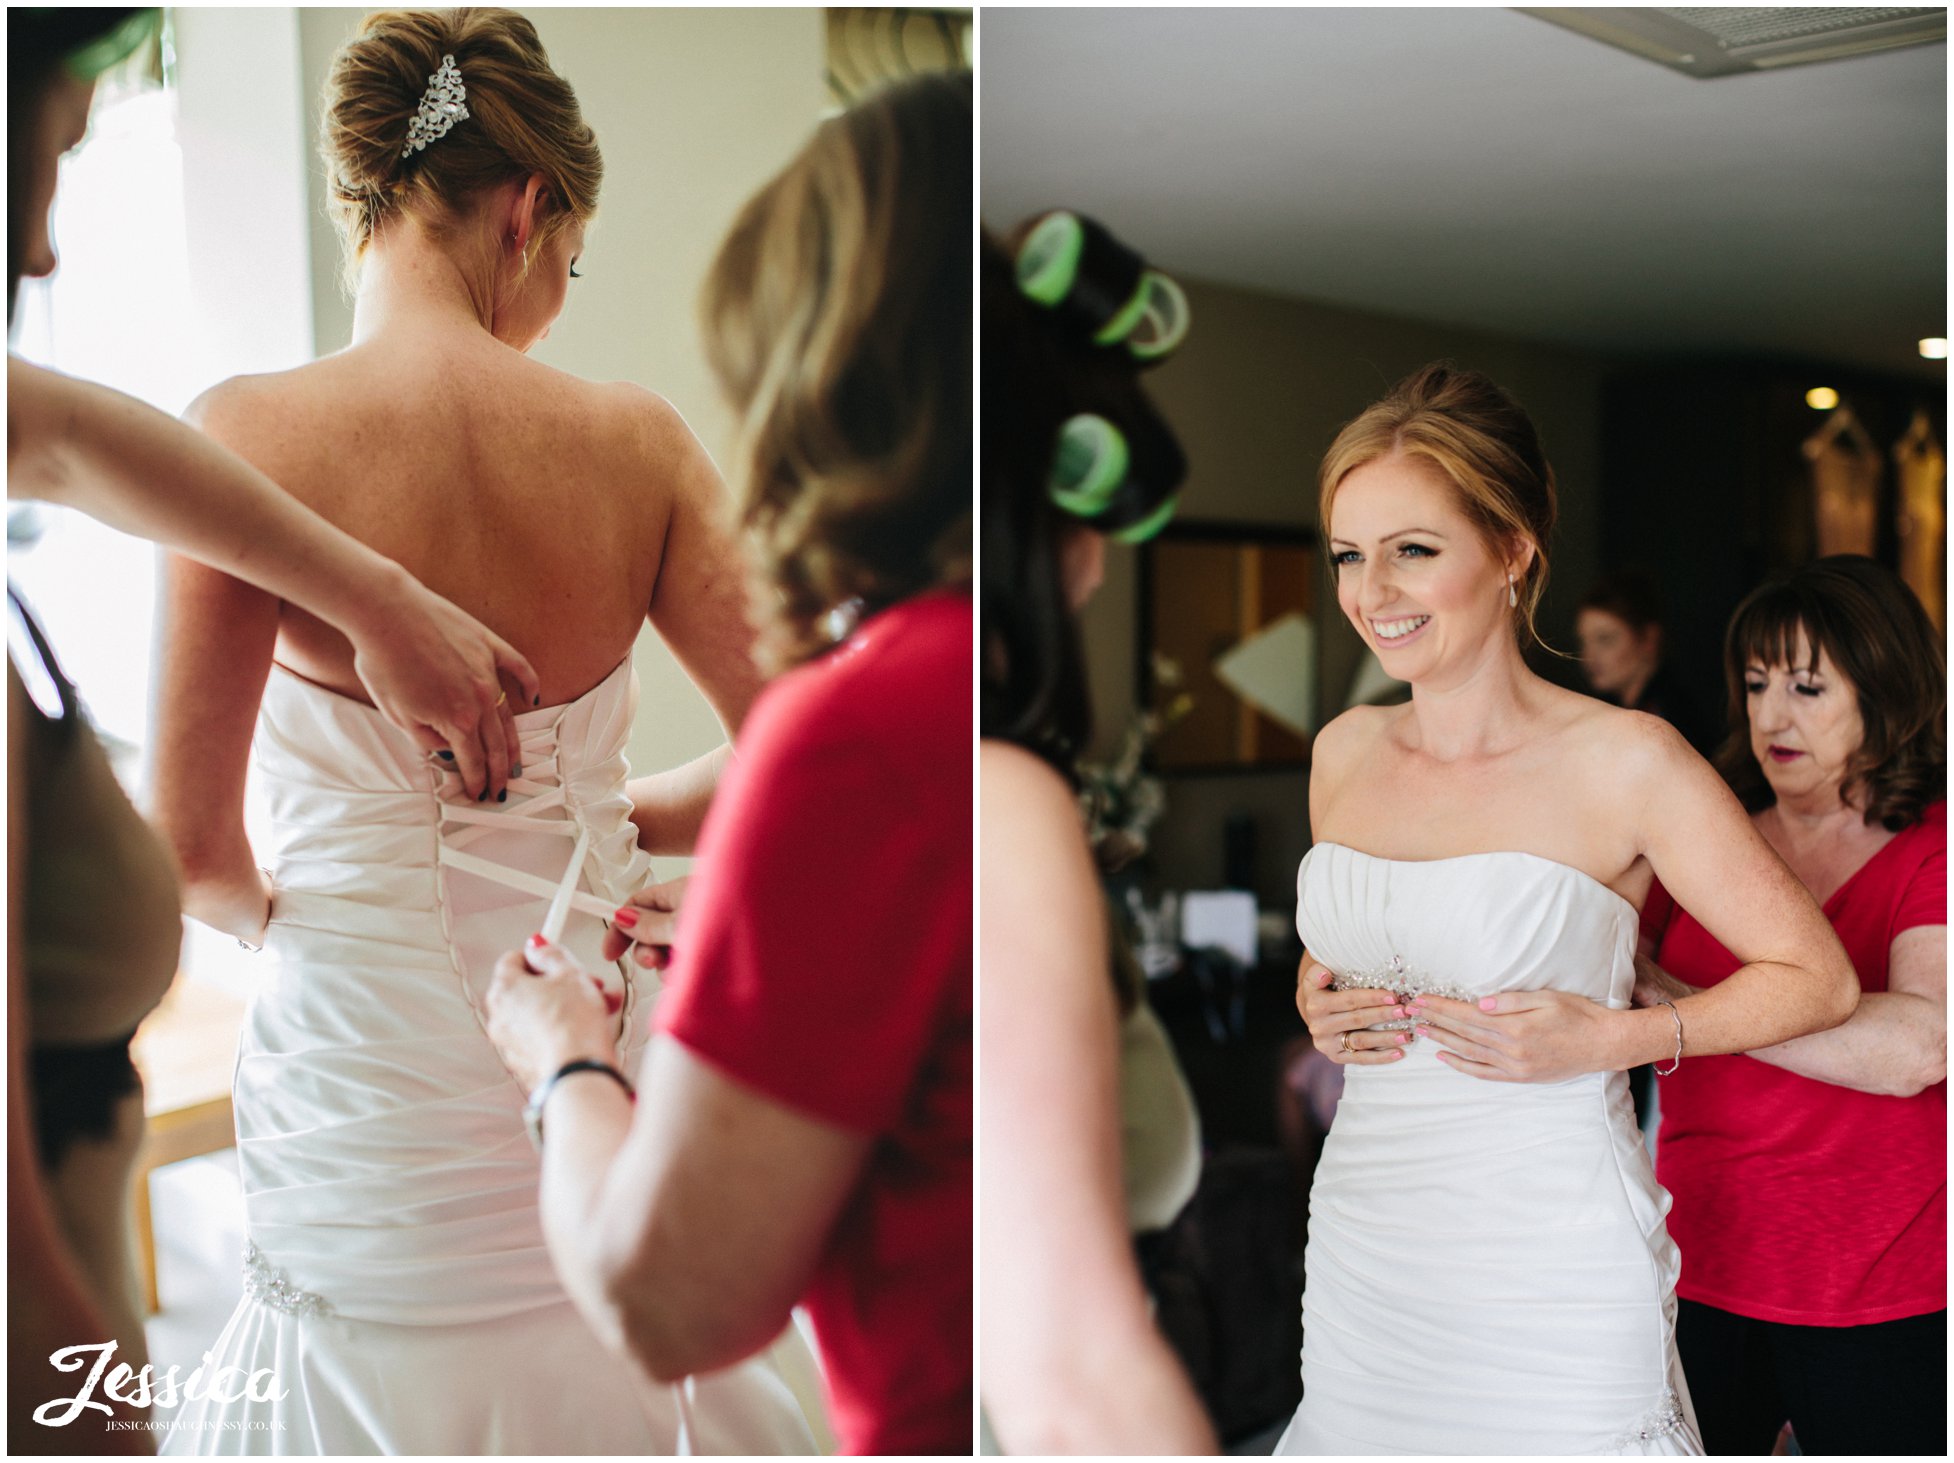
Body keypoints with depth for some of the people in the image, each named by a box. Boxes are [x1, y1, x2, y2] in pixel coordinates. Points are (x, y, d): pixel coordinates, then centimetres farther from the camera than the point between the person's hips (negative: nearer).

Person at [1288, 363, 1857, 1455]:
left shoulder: (1628, 762, -11)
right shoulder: (1344, 752, 5)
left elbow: (1819, 979, -4)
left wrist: (1608, 1040, -15)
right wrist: (1322, 1008, 0)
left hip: (1554, 1275, -5)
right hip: (1362, 1254, 5)